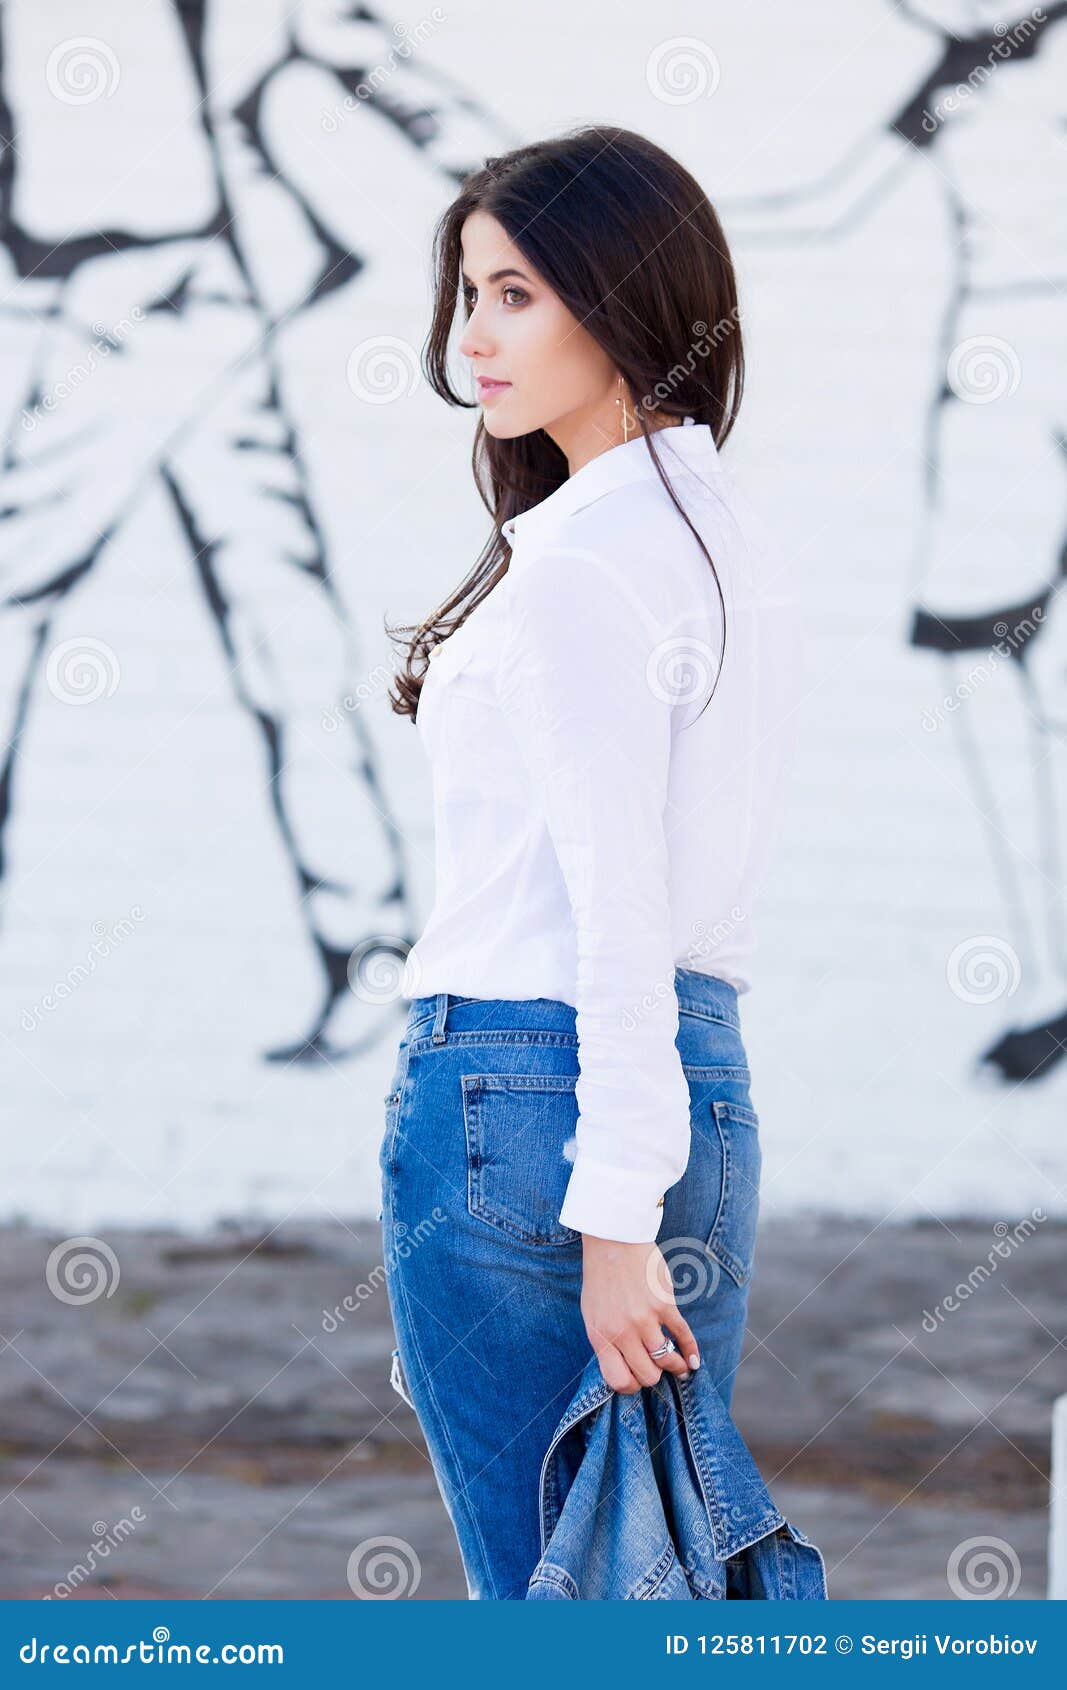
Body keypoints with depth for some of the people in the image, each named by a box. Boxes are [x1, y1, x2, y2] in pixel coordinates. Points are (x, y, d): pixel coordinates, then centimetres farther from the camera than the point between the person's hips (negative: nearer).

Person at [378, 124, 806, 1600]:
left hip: (522, 1088, -9)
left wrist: (614, 1223, -20)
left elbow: (619, 918, -19)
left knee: (543, 1601, -2)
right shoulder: (730, 540, 14)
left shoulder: (575, 566, -15)